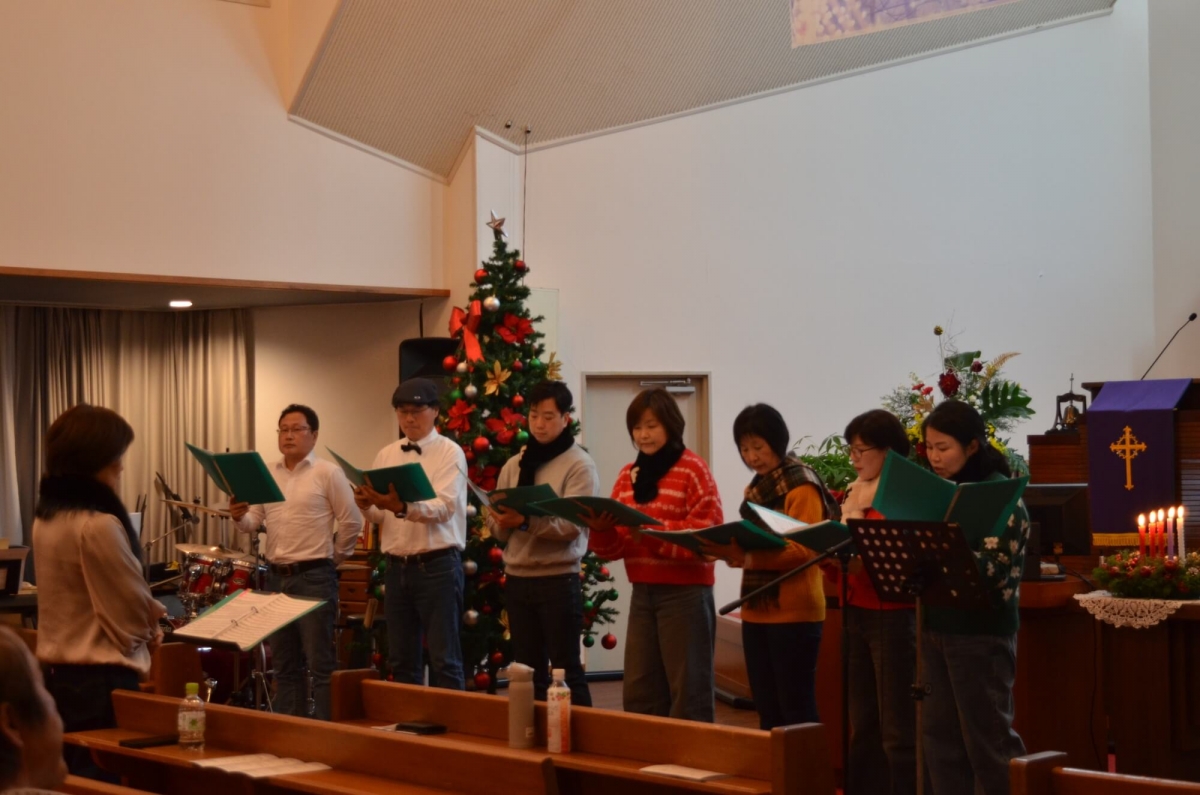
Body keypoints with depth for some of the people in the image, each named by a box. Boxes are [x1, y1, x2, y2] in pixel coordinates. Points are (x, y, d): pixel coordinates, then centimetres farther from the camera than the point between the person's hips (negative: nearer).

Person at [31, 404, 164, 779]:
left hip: (57, 672, 9)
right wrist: (152, 625, 6)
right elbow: (132, 615, -16)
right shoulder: (99, 524, -22)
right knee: (106, 780, 1)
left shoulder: (46, 517, 6)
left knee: (72, 779, 16)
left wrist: (145, 613, 6)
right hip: (100, 679, -9)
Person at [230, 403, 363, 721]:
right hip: (276, 577, 6)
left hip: (314, 578, -6)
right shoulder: (267, 475, 11)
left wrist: (332, 558, 2)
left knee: (320, 663, -3)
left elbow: (352, 522, -4)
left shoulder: (328, 473, -5)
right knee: (284, 663, 12)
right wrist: (239, 517, -13)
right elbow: (253, 523, 8)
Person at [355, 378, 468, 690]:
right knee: (401, 660, 11)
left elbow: (444, 508, -18)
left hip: (437, 565, -6)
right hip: (397, 566, 6)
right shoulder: (386, 455, 12)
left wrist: (401, 507, -34)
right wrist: (367, 506, -14)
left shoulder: (449, 453, -5)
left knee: (444, 660, -2)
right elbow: (379, 516, 10)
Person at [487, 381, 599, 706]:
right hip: (517, 578, 5)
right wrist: (502, 523, -13)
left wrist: (525, 521, -29)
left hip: (558, 578, -5)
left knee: (566, 669, 0)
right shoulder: (513, 465, 12)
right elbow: (497, 528, 10)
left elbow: (572, 525, -17)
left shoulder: (579, 465, -5)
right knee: (527, 670, 12)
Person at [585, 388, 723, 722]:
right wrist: (602, 530, -10)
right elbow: (616, 546, 11)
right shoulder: (628, 475, 13)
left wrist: (655, 532, -25)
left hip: (685, 592, -6)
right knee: (639, 692, 10)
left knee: (688, 691, -1)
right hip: (642, 593, 7)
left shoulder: (693, 469, -6)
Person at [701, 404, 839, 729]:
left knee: (796, 709, -4)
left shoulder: (800, 486, -10)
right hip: (757, 611, 8)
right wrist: (731, 550, -1)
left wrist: (744, 555, -28)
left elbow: (803, 551, -19)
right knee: (766, 709, 11)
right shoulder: (757, 487, 15)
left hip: (793, 613, -8)